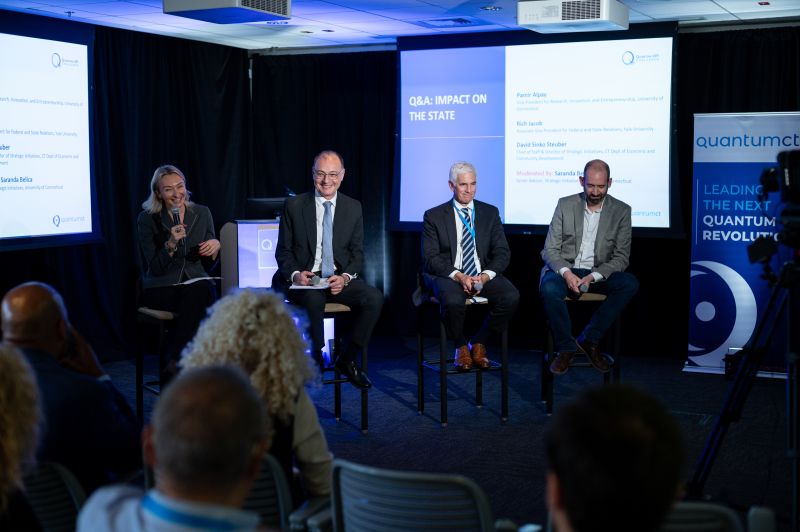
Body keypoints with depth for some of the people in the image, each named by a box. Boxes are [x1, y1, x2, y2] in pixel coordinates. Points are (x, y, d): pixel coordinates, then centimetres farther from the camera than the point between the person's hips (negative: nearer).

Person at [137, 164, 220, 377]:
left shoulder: (202, 213, 9)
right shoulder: (148, 219, 0)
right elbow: (155, 268, -5)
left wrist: (215, 247, -8)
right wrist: (171, 244, -22)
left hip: (196, 283, 3)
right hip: (160, 289, -3)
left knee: (203, 291, -35)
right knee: (197, 299, -35)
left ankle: (174, 363, -28)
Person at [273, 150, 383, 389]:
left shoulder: (353, 207, 8)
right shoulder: (294, 205, 2)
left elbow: (357, 252, 8)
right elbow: (283, 251, 4)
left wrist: (345, 277, -13)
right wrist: (295, 274, -17)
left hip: (340, 279, 3)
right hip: (305, 280, -3)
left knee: (374, 297, -25)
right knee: (313, 299, -37)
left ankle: (347, 359, -8)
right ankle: (316, 361, -16)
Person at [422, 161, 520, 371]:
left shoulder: (490, 213, 12)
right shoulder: (434, 216, 4)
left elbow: (502, 253, 5)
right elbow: (430, 258, -4)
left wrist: (485, 276, -15)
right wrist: (459, 276, -20)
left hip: (483, 276, 3)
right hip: (448, 276, -3)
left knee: (511, 296, -27)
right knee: (453, 301, -37)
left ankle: (479, 343, -3)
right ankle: (461, 346, -5)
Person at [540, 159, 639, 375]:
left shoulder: (621, 211, 0)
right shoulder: (565, 205, 1)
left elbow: (621, 257, -3)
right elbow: (550, 250, -1)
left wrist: (594, 276, -21)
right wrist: (566, 273, -22)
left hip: (599, 274, 1)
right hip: (565, 270, -1)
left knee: (630, 283, -29)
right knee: (549, 288, -35)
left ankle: (589, 340, -17)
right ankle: (566, 347, -14)